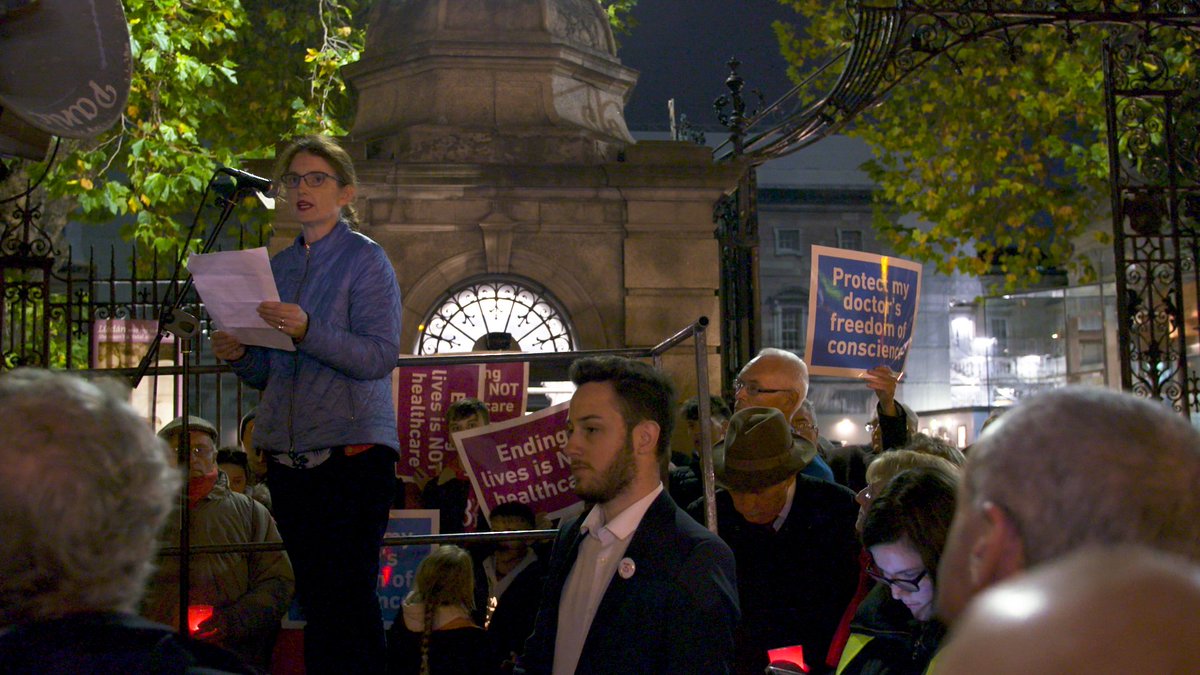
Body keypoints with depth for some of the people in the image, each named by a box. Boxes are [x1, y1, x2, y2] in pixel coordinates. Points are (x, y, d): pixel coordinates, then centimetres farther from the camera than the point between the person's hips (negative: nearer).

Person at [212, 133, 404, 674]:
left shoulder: (366, 260, -1)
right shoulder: (278, 266, 17)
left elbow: (380, 356, -13)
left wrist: (307, 332, -25)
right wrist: (240, 356, 0)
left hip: (351, 448, -6)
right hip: (286, 450, 6)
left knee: (347, 595, -7)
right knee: (313, 594, 7)